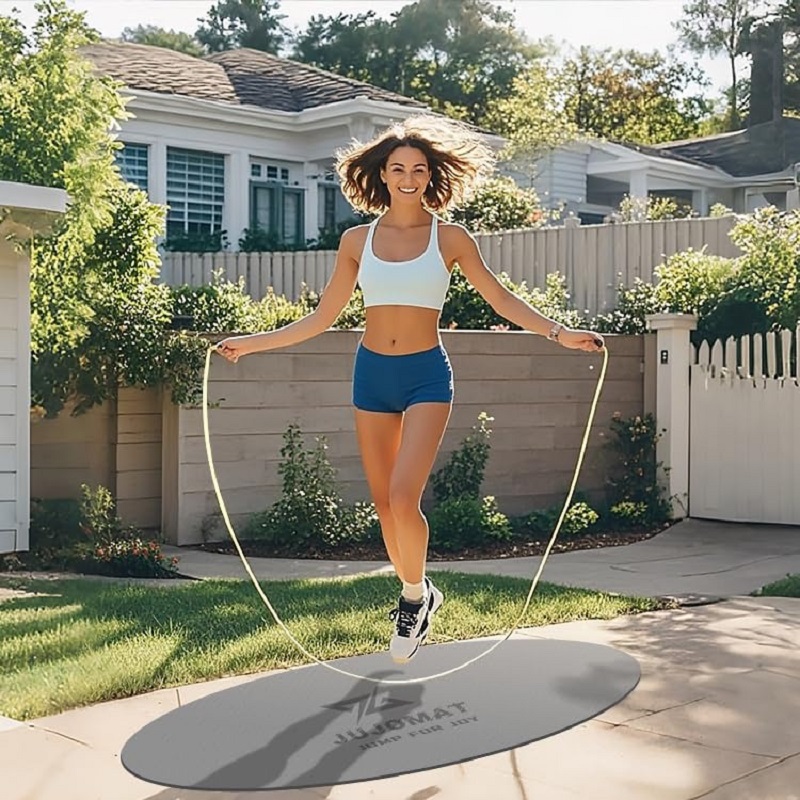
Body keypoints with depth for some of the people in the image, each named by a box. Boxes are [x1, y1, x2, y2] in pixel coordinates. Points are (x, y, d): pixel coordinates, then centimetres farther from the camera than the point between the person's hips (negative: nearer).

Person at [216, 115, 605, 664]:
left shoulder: (450, 238, 1)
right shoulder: (357, 241, 6)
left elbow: (501, 298, 6)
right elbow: (322, 318, 10)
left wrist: (559, 333, -3)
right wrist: (251, 344, 9)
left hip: (427, 374, -3)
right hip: (372, 372, 3)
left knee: (403, 498, -17)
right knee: (384, 502, 7)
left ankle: (416, 593, 8)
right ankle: (417, 597, 26)